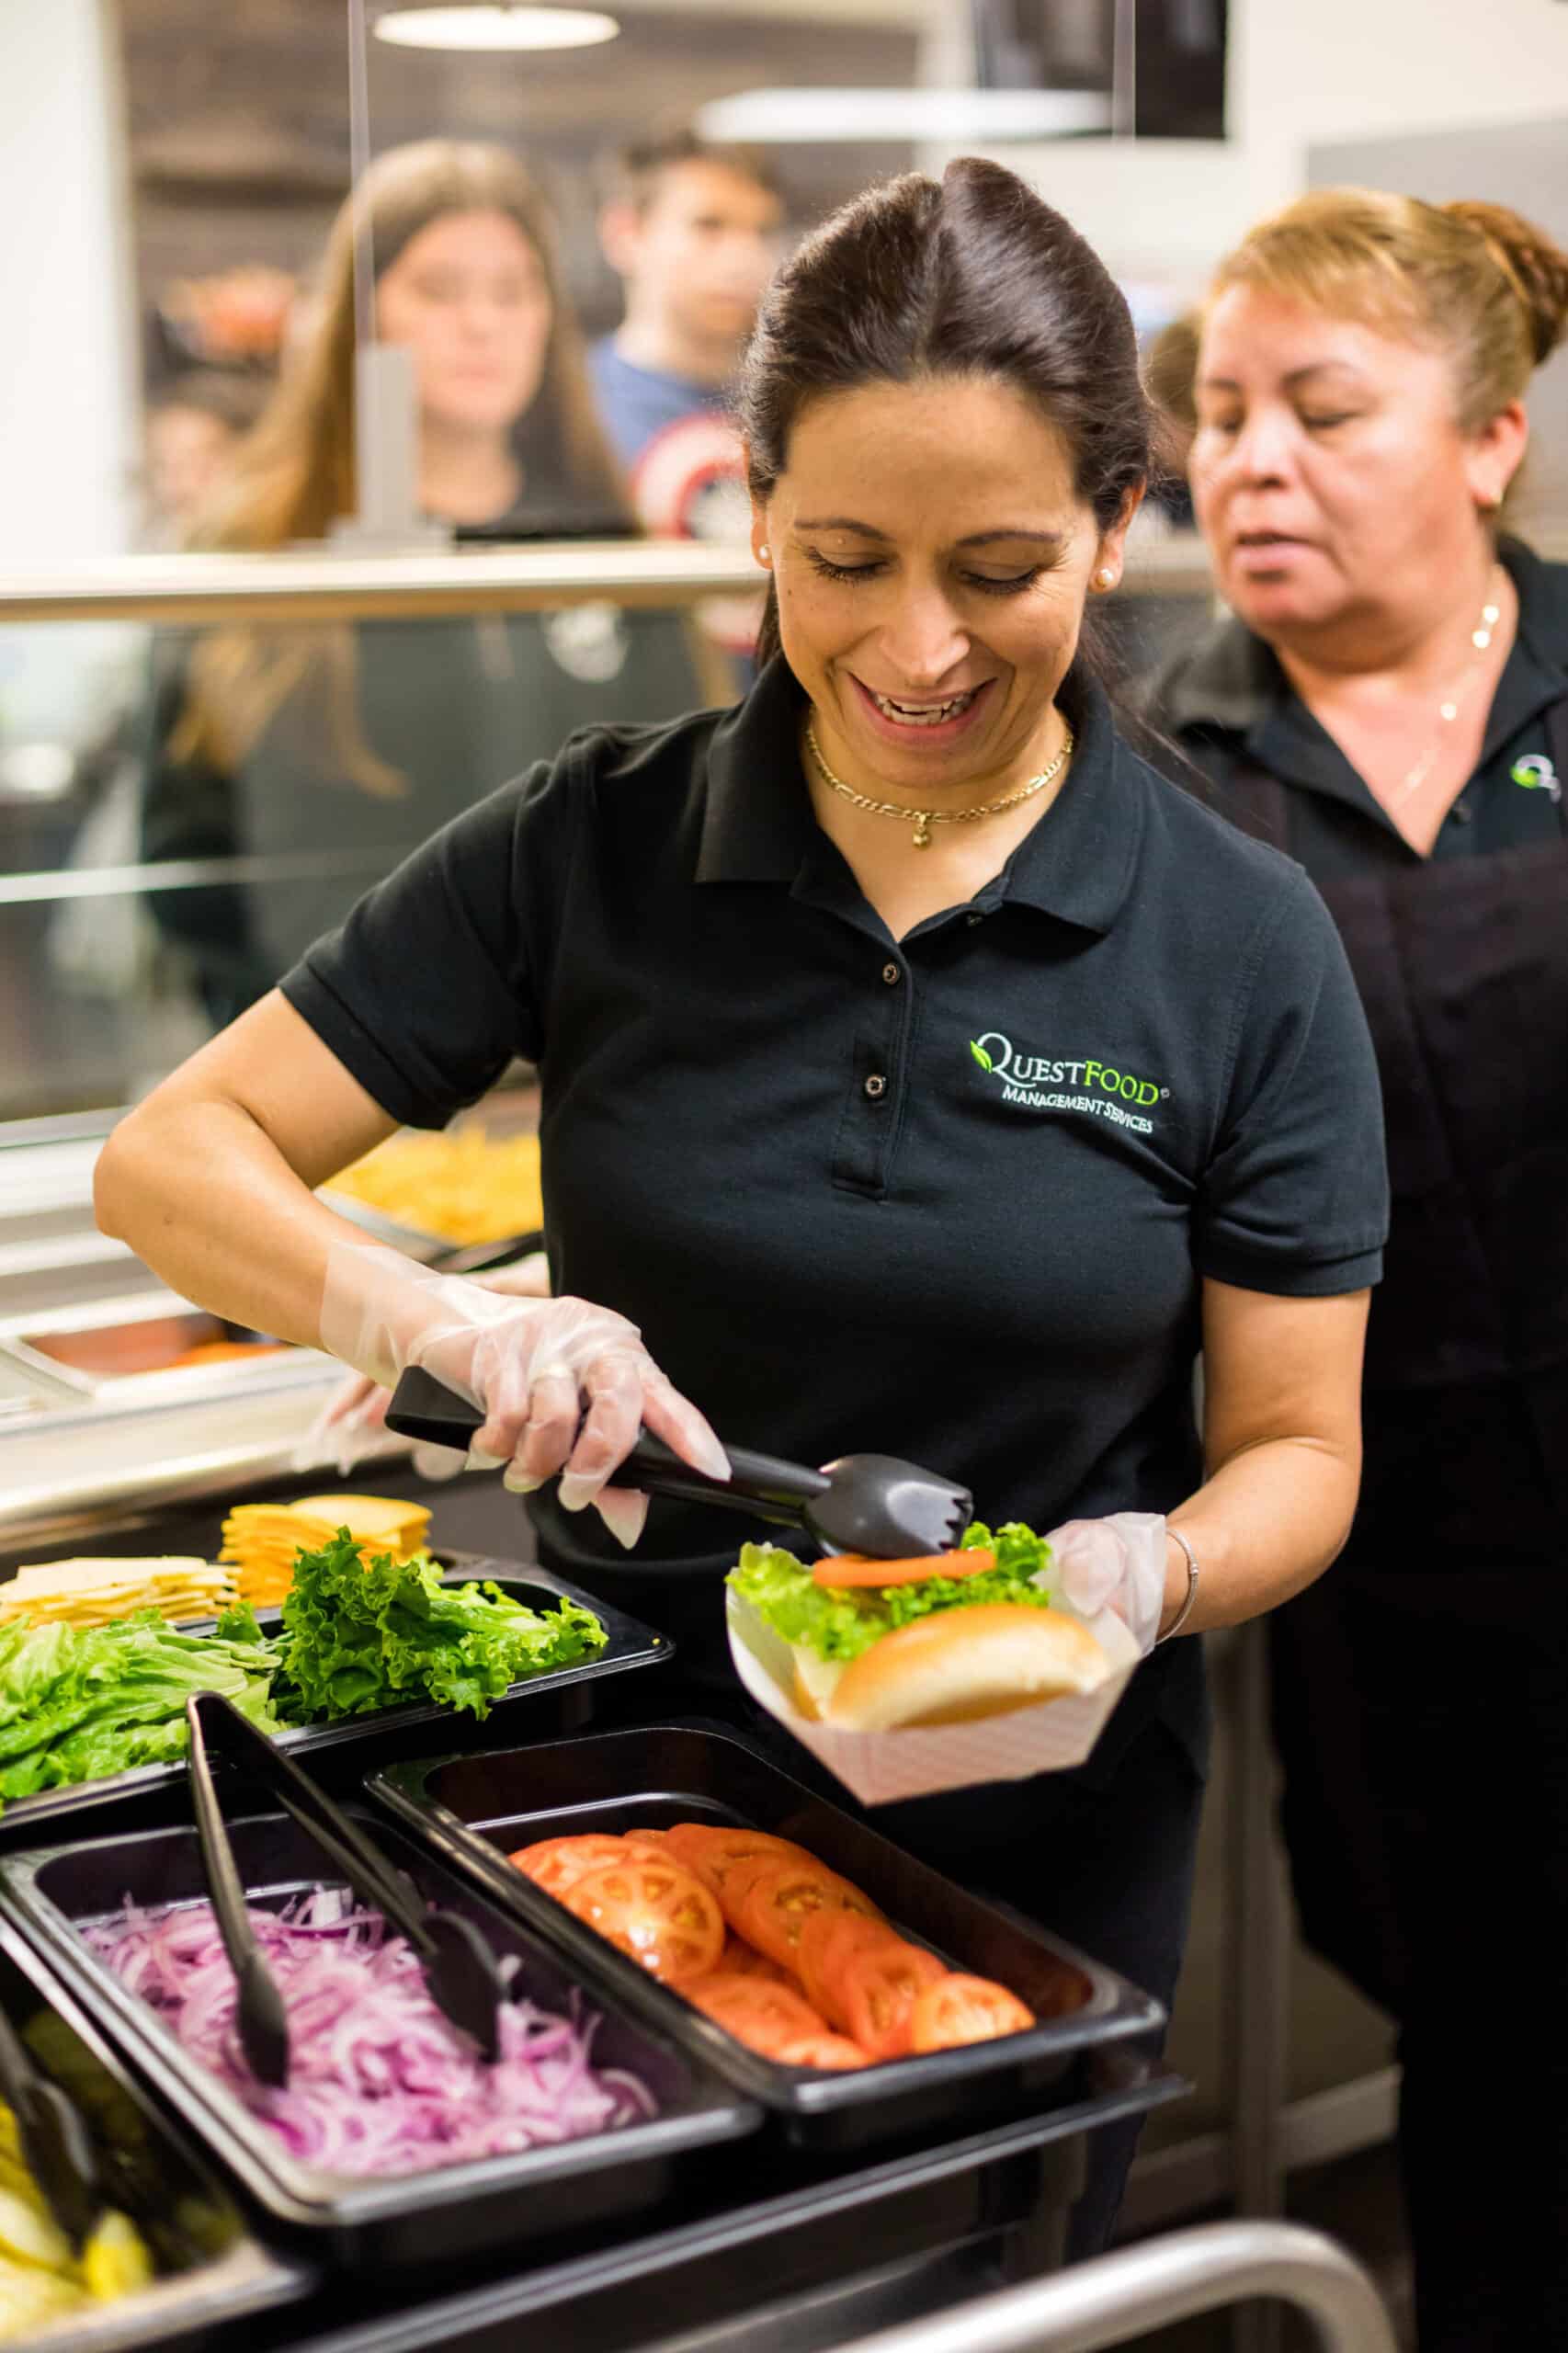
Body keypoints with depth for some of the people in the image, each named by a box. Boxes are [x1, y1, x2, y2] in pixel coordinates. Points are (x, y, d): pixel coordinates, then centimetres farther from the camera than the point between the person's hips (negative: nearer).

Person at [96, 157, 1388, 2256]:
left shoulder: (1245, 943, -10)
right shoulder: (592, 855, -9)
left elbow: (1293, 1452, -5)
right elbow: (171, 1158, -9)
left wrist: (1141, 1575, -27)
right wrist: (436, 1316, -28)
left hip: (1044, 1833, 0)